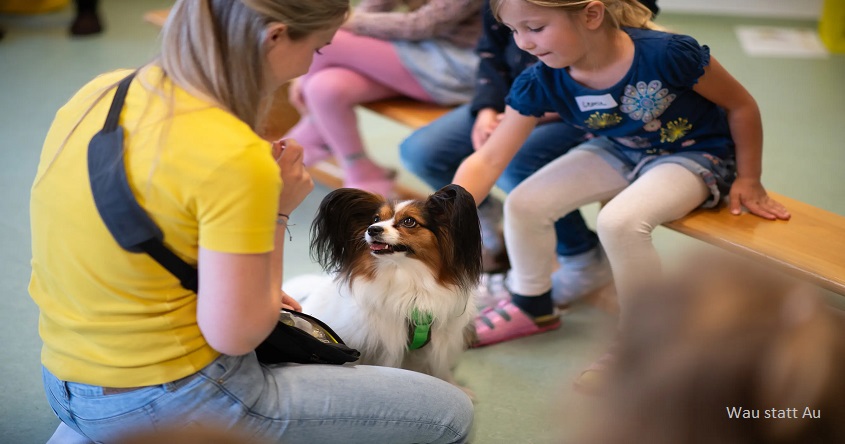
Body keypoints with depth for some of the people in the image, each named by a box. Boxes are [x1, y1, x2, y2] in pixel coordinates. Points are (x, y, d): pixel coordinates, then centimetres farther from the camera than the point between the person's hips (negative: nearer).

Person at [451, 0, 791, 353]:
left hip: (694, 154, -5)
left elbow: (741, 105, -15)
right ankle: (532, 306, 19)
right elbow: (487, 161, -18)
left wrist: (748, 181, -5)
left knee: (619, 221, -32)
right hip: (619, 151, 5)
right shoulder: (541, 83, -19)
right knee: (524, 204, -9)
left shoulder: (667, 53, -32)